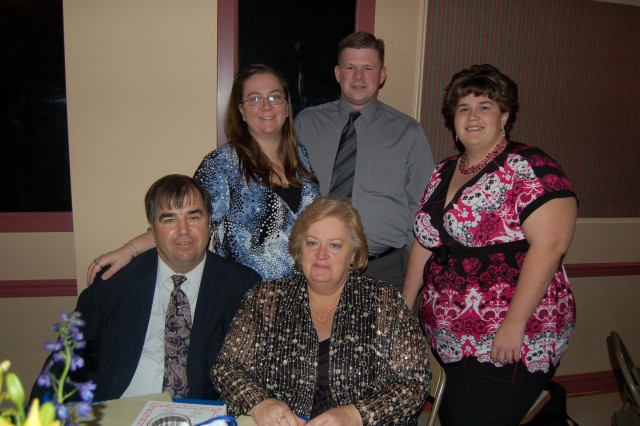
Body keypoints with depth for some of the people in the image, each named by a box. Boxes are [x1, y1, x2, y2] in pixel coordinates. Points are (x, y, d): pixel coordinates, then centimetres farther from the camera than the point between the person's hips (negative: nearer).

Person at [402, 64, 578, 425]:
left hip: (508, 348, -7)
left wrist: (515, 323, -22)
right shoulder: (444, 172, 9)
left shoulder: (529, 168, -11)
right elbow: (425, 242, 13)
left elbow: (550, 245, -20)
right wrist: (405, 307, 13)